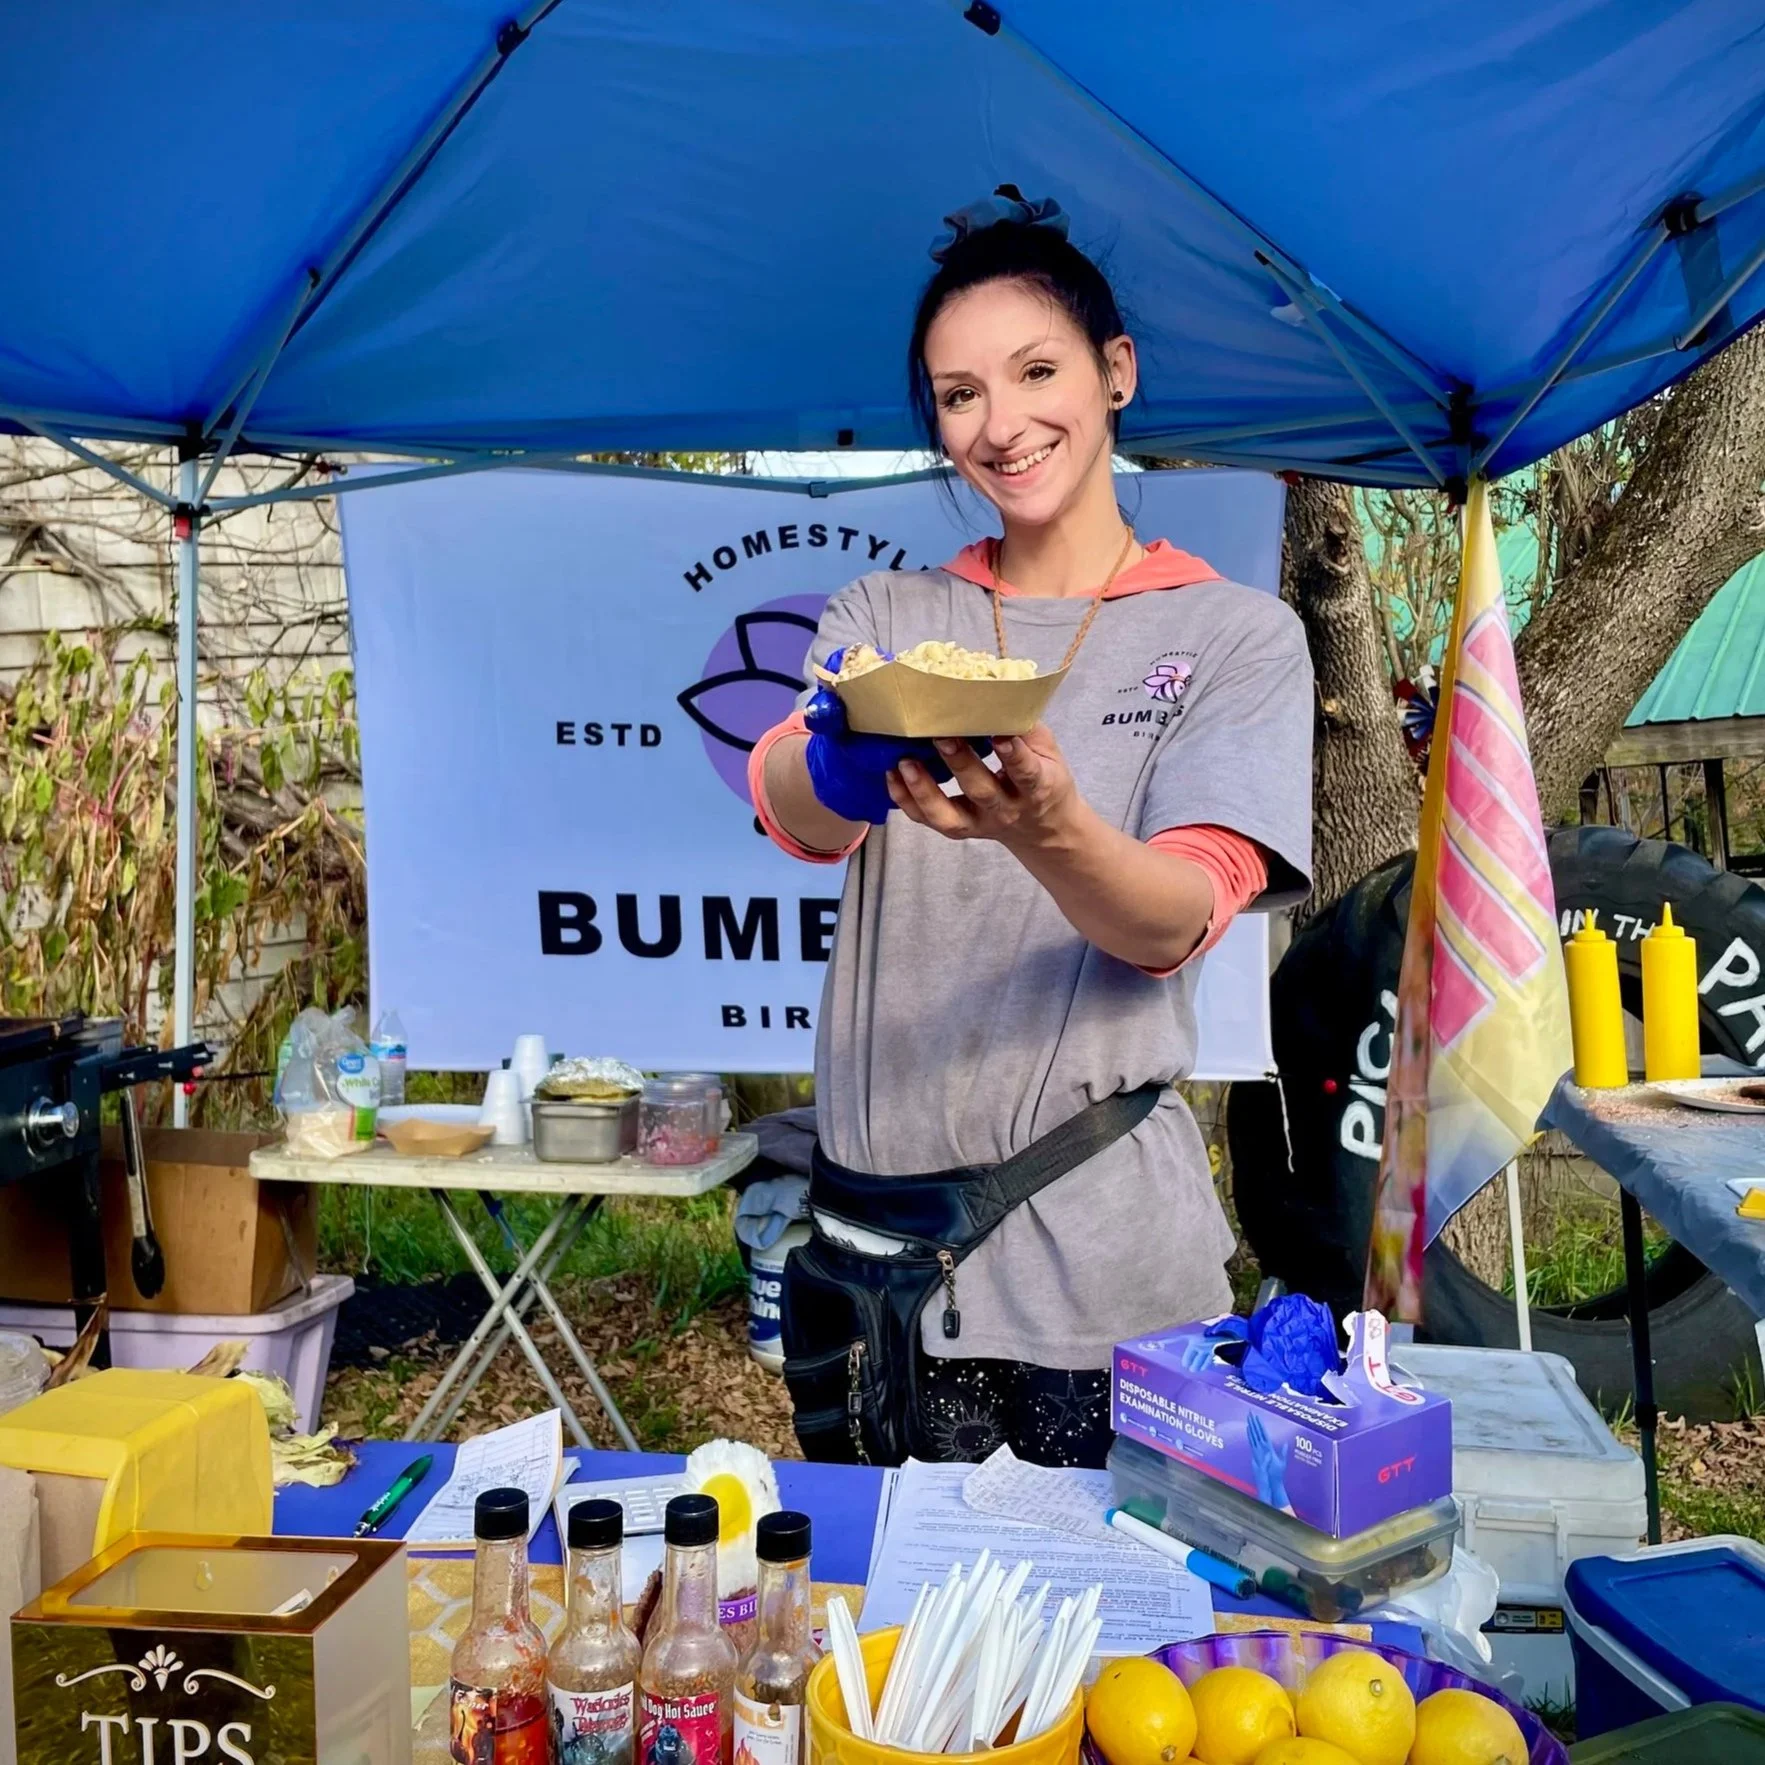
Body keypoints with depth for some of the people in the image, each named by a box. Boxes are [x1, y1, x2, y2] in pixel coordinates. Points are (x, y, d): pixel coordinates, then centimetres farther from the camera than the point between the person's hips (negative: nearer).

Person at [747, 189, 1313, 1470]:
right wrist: (839, 773, -35)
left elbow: (1177, 921, -13)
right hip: (880, 1232, 3)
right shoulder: (884, 616, 9)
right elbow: (787, 809, -11)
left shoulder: (1237, 634, 1)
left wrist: (1045, 828, -34)